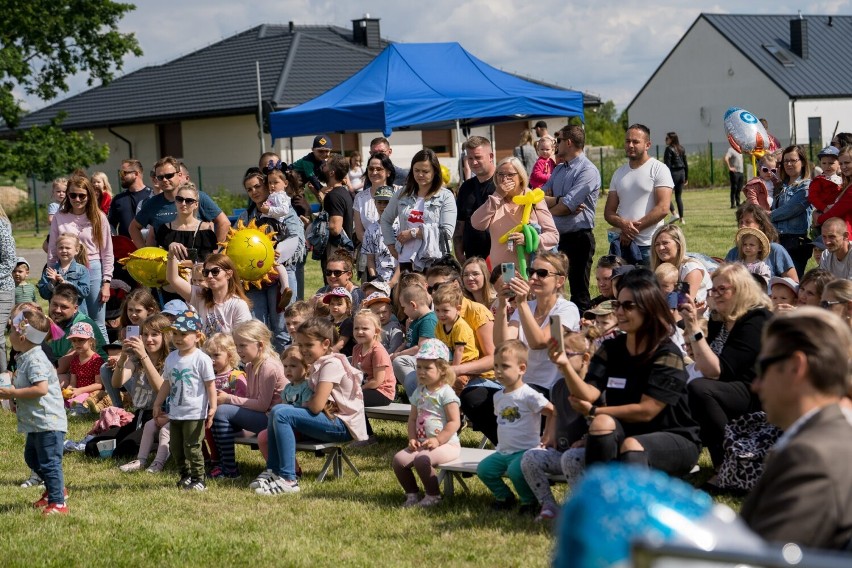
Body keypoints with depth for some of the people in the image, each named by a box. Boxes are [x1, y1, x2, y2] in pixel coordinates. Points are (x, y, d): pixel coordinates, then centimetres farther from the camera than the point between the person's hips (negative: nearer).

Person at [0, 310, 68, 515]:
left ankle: (58, 503, -4)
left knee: (49, 462, -8)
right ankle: (55, 489, 39)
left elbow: (41, 388, -30)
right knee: (32, 458, 25)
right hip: (36, 422, 11)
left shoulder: (35, 360, -20)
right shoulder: (26, 358, 13)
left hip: (48, 422, -11)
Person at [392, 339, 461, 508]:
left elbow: (454, 422, -16)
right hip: (422, 443, 8)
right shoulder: (419, 392, 13)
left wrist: (438, 440, -21)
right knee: (399, 459, -9)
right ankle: (412, 494, 6)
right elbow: (413, 418, 17)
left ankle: (433, 496, -11)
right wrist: (412, 438, 0)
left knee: (421, 459, -31)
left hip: (446, 443, -8)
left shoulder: (446, 392, -11)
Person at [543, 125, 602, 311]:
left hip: (578, 238, -8)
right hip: (556, 236, 8)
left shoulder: (588, 171, -13)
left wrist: (548, 205, -2)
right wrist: (559, 200, -13)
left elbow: (566, 206, -20)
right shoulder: (559, 169, 14)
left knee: (579, 292, 0)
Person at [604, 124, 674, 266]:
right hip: (622, 243, 5)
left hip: (648, 245, -5)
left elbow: (663, 209, -12)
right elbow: (608, 212, 13)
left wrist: (634, 228, -13)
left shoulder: (658, 169, -2)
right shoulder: (619, 173, 16)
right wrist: (623, 224, -10)